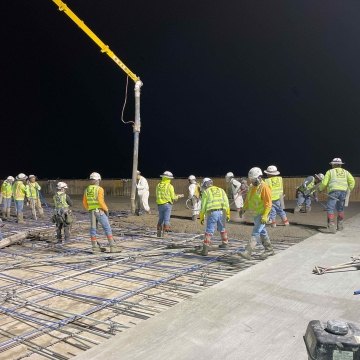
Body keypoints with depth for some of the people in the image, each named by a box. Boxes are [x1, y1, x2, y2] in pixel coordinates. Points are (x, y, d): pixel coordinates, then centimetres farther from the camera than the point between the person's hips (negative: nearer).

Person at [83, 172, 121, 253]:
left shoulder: (87, 190, 9)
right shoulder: (99, 189, -11)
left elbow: (84, 202, 10)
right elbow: (101, 201, -19)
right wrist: (106, 209, -9)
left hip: (91, 212, 6)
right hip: (99, 211, -6)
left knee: (93, 229, 11)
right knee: (107, 228, -2)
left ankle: (95, 247, 11)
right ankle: (112, 247, -4)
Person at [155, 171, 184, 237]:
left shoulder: (158, 185, 5)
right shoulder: (169, 186, -9)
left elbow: (158, 195, 13)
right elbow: (173, 198, -6)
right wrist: (178, 196, 14)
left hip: (160, 205, 5)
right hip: (167, 204, -5)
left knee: (160, 219, 16)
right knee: (166, 220, 1)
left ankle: (159, 232, 15)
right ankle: (165, 233, 0)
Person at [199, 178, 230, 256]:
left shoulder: (206, 192, 6)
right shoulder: (221, 190, 18)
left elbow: (203, 206, 2)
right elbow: (226, 203, 12)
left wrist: (202, 217, 8)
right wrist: (228, 214, 15)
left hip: (212, 213, -4)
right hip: (221, 212, 4)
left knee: (209, 231, -5)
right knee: (222, 229, 25)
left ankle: (205, 249, -15)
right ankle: (225, 243, 39)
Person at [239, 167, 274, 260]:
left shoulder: (264, 187, -18)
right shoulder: (252, 186, 7)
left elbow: (268, 203, -20)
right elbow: (248, 198, 18)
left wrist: (264, 216, -24)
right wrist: (244, 209, 9)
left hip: (262, 214, -9)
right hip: (256, 214, 9)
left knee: (255, 233, -13)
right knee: (262, 232, 18)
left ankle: (247, 252, -17)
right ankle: (269, 250, 32)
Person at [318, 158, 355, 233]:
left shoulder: (330, 171, 11)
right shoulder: (345, 172, 21)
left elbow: (324, 183, 5)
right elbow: (352, 181, 6)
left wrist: (320, 188, 23)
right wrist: (349, 190, 13)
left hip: (333, 191, -4)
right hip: (343, 191, 4)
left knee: (330, 209, -7)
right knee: (340, 209, 19)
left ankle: (332, 226, -22)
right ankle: (340, 226, 26)